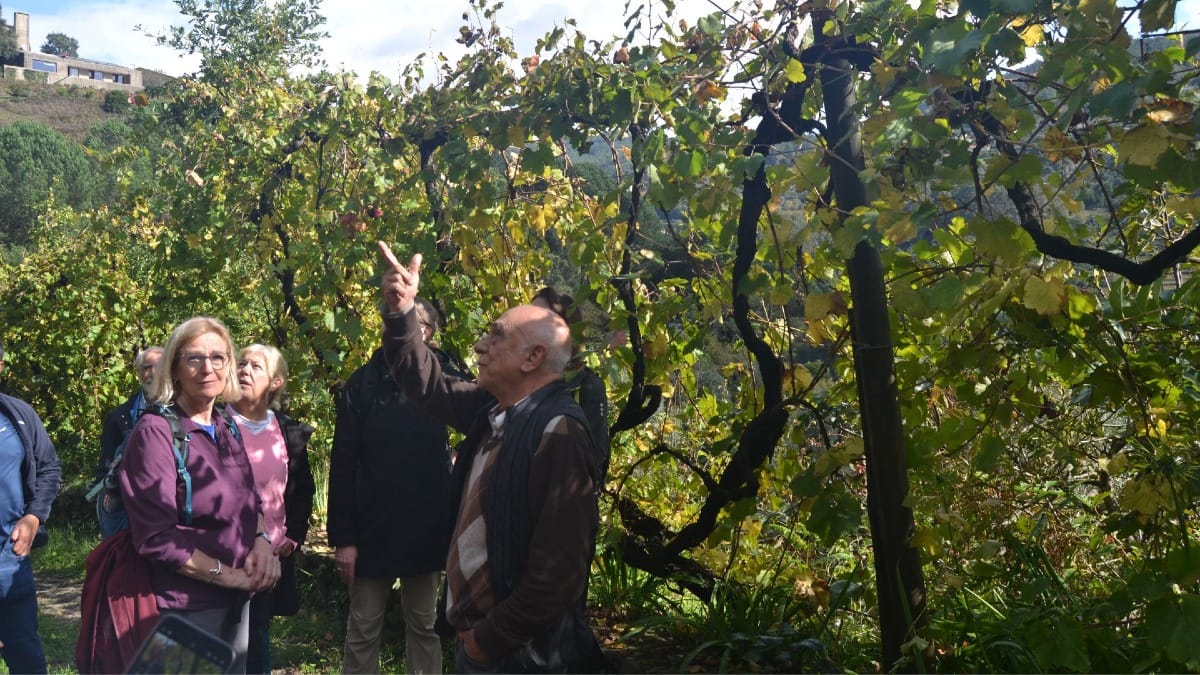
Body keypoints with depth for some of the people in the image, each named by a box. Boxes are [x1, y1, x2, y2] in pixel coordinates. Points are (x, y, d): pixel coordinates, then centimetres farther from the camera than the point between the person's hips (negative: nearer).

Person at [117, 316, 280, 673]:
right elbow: (156, 536, -19)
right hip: (186, 605, -7)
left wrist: (261, 540, -6)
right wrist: (229, 575, -16)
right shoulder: (156, 432, -15)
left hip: (238, 600, 7)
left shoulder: (227, 427, 6)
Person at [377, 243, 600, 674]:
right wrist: (400, 310, 2)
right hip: (473, 632, 8)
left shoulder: (558, 433, -24)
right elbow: (427, 383, 17)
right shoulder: (494, 410, 4)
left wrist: (489, 639, -17)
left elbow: (558, 573, -26)